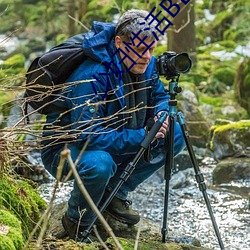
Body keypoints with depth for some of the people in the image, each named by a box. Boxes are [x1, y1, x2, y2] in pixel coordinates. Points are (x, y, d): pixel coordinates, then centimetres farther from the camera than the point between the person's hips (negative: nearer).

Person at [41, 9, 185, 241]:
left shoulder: (146, 65, -8)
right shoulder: (91, 77, -32)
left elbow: (160, 96, 11)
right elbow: (89, 136, -35)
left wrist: (161, 114, -14)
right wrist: (142, 137, -35)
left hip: (115, 142, 8)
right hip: (65, 148, -8)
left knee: (175, 136, -4)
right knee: (99, 164, -41)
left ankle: (115, 194, 6)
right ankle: (77, 222, -9)